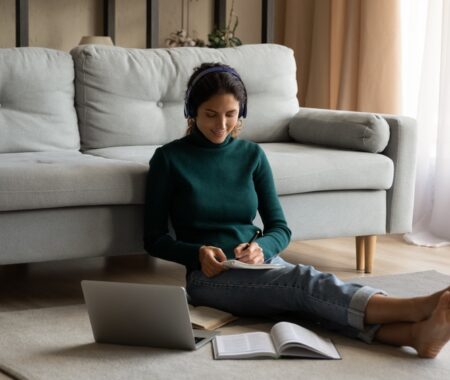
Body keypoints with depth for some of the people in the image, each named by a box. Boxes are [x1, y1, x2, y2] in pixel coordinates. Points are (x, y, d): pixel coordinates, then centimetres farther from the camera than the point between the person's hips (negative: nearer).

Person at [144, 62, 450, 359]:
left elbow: (280, 228, 9)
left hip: (260, 265, 4)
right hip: (210, 276, -4)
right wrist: (198, 253, -19)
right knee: (305, 281, -33)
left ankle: (417, 333, -58)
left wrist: (262, 248, -15)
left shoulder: (252, 155, 10)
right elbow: (155, 239, 0)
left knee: (310, 295, -32)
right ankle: (419, 308, -54)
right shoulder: (169, 159, 0)